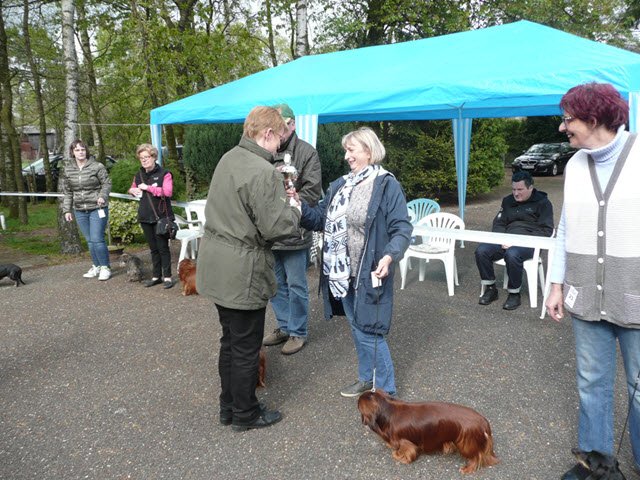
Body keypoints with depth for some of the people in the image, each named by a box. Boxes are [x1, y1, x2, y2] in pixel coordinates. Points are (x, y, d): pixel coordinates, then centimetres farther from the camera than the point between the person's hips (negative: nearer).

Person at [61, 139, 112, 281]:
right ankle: (96, 266, 23)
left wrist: (102, 196, -20)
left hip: (97, 208, -4)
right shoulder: (68, 170, 7)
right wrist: (66, 210, 9)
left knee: (97, 239, -8)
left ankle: (105, 267, 6)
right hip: (80, 210, 5)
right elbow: (67, 192, 12)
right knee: (89, 241, 11)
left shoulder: (97, 166, -7)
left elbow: (106, 183, -2)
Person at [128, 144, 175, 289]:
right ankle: (156, 275, 22)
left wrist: (148, 187, -19)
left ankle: (167, 276, 9)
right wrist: (132, 190, 5)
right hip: (145, 217, 6)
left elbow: (168, 192, -22)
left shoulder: (164, 174, -8)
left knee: (163, 247, 0)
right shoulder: (138, 175, 11)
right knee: (153, 248, 13)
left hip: (161, 216, -6)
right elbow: (133, 187, 30)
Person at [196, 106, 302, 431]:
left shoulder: (228, 158, 8)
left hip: (217, 264, 9)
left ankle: (228, 407, 36)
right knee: (246, 347, 7)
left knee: (230, 340, 21)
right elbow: (276, 227, -21)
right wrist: (294, 211, -1)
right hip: (242, 271, -9)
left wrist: (279, 199, 12)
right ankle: (245, 414, 25)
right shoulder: (263, 172, -21)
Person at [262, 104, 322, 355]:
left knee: (296, 285, 7)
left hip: (294, 232, -5)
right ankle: (284, 327, 35)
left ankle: (298, 332, 24)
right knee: (276, 284, 17)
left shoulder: (307, 152, -6)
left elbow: (312, 192, -12)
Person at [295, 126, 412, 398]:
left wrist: (389, 256, -32)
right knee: (356, 329, 19)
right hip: (342, 273, 7)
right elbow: (319, 219, 11)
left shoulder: (387, 185, -11)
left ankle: (386, 392, 16)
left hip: (369, 275, -7)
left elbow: (402, 229, -16)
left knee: (369, 332, -2)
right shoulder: (340, 185, 11)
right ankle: (366, 379, 38)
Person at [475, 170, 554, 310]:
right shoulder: (508, 201, 21)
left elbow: (546, 231, -5)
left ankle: (514, 293, -17)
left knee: (512, 255, -38)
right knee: (481, 251, -21)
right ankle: (490, 289, -6)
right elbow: (498, 223, 19)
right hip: (506, 241, 5)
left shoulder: (542, 203, 4)